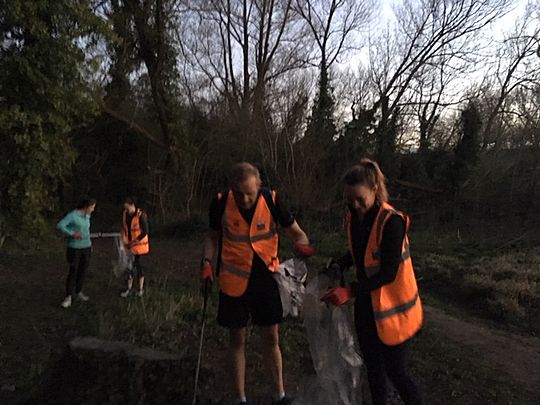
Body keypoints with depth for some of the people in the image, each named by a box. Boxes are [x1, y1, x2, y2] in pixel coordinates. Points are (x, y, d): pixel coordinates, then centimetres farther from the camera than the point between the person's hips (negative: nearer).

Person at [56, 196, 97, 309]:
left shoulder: (87, 216, 8)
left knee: (83, 271, 11)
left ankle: (78, 292, 26)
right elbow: (59, 225, -22)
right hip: (74, 248, -6)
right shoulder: (72, 215, -13)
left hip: (86, 248, 6)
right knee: (73, 272, -4)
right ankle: (69, 297, 5)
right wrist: (72, 234, -25)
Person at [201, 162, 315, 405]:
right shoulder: (221, 204, -13)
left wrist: (301, 244, -25)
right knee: (237, 339, 12)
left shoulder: (272, 200, -14)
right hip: (233, 281, 0)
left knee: (271, 338, 11)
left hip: (265, 278, 0)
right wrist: (207, 262, -11)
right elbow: (213, 236, 5)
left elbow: (295, 231, -3)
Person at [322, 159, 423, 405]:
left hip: (391, 308, -6)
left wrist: (350, 291, -30)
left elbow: (388, 273, -24)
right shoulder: (354, 218, -3)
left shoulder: (392, 221, -24)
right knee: (373, 366, 21)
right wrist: (338, 266, -6)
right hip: (366, 306, 7)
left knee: (395, 371, 7)